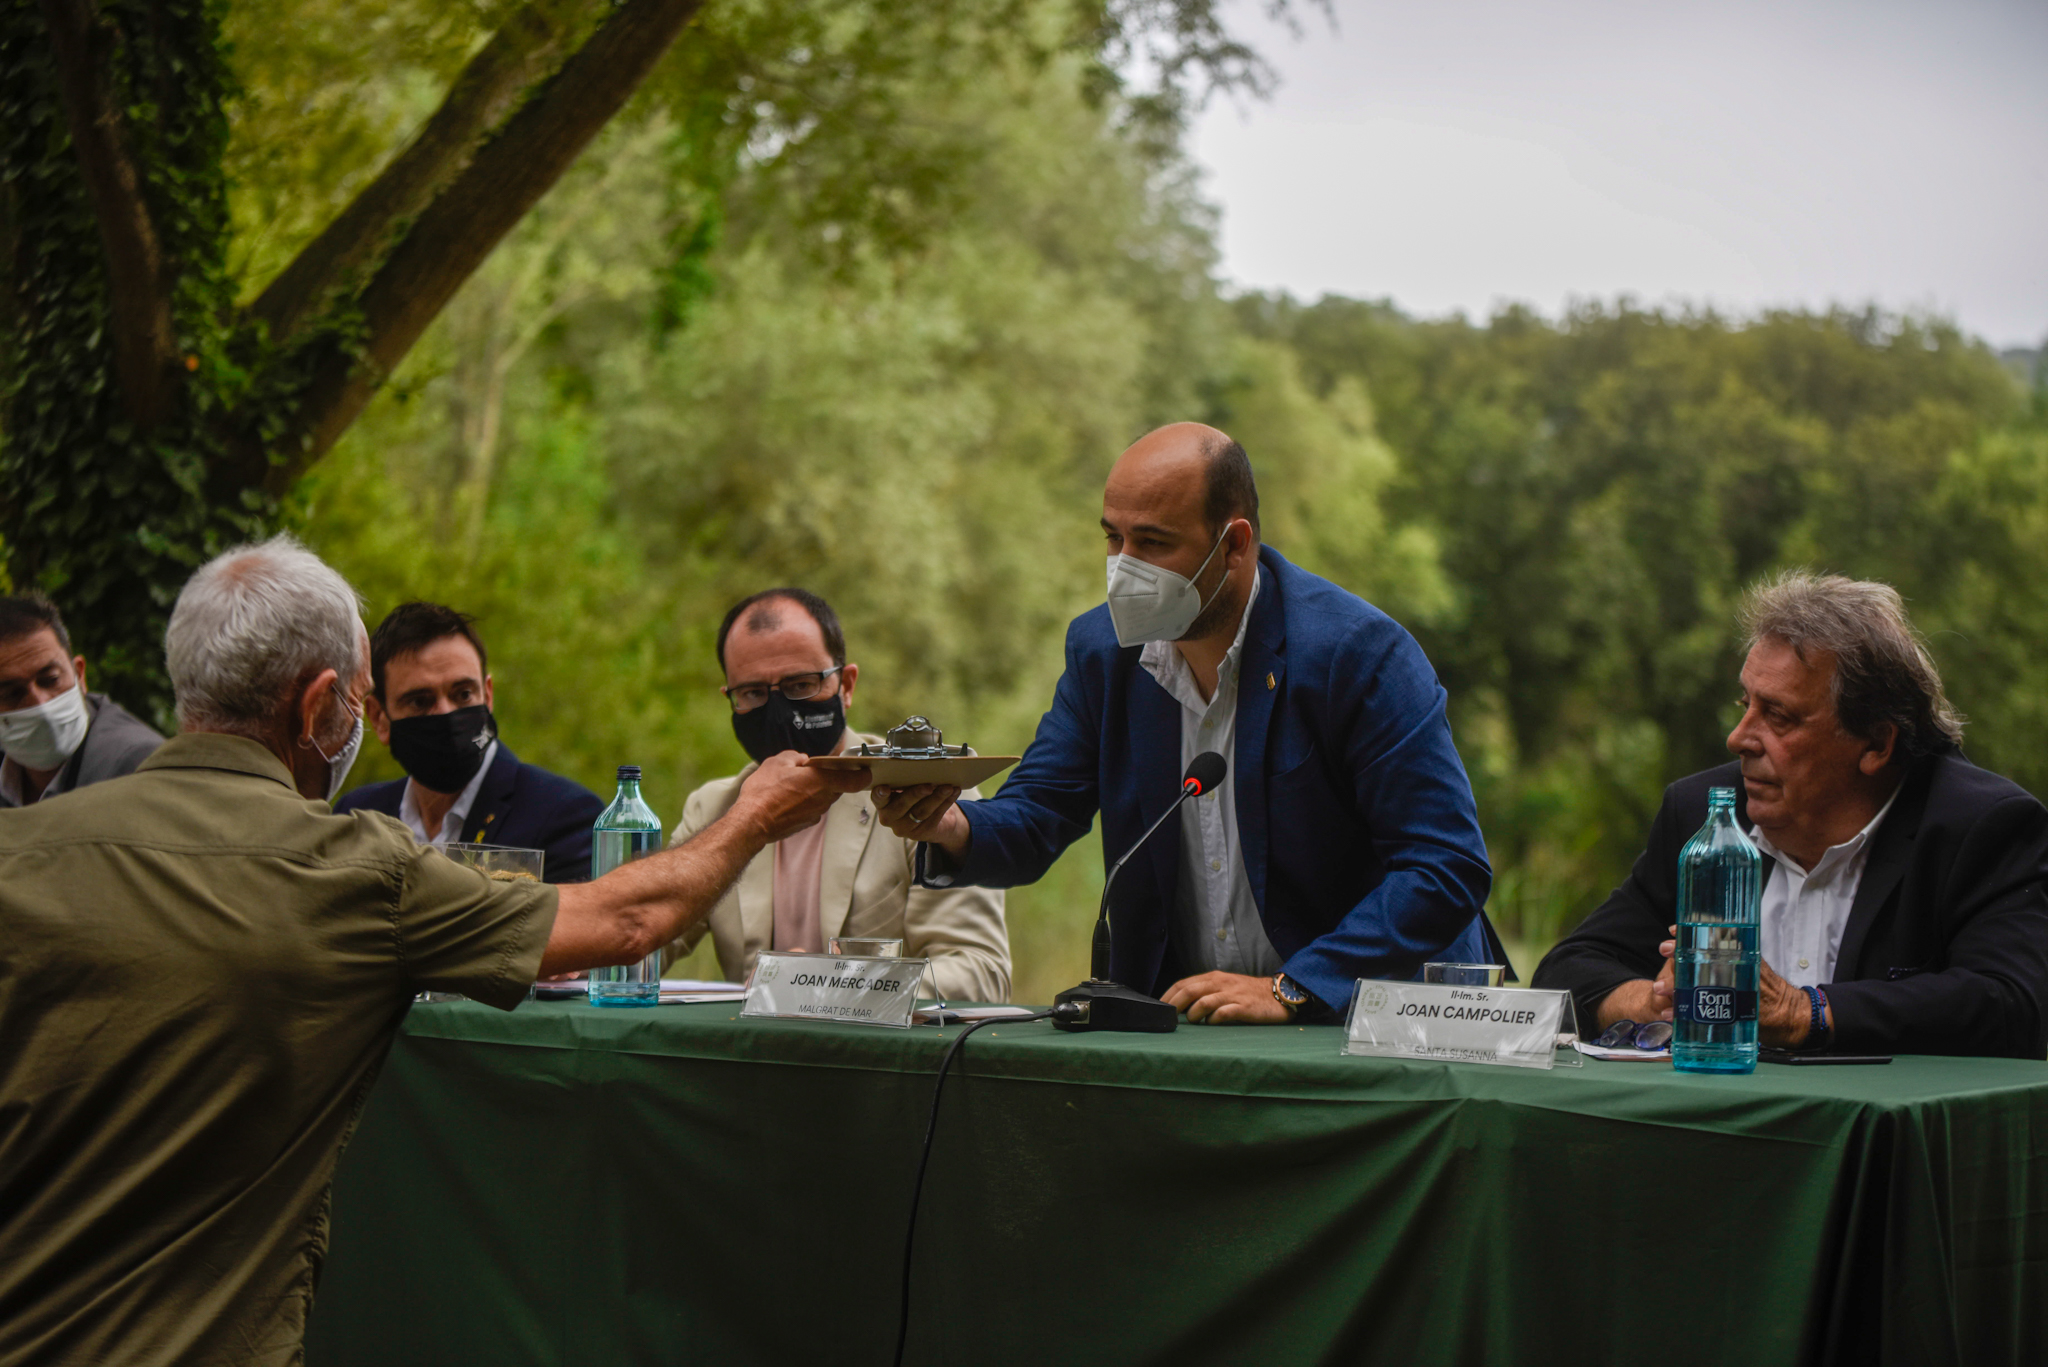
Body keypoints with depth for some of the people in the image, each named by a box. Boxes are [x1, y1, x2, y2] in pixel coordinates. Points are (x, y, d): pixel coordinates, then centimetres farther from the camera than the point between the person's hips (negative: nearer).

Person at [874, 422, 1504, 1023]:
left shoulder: (1361, 652, -14)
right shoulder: (1102, 648, 4)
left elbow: (1450, 869, -17)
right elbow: (1032, 818, 7)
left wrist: (1289, 990, -24)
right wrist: (951, 828, -17)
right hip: (1179, 1019, 4)